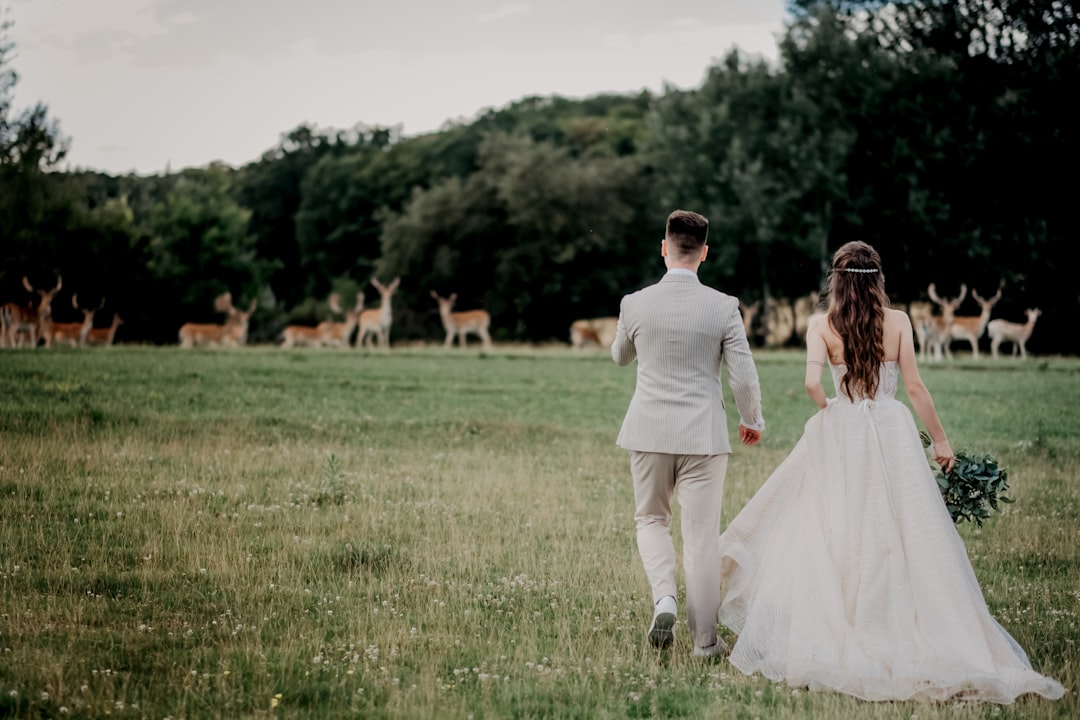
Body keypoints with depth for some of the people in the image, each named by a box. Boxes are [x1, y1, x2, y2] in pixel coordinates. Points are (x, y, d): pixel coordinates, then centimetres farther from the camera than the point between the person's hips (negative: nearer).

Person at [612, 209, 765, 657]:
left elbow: (620, 358, 14)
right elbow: (743, 377, -5)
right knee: (701, 536, 6)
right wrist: (752, 421, 13)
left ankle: (664, 597, -3)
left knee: (651, 519, 21)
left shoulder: (635, 304, -5)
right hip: (703, 435, -1)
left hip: (649, 432, 1)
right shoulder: (723, 307, -8)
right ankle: (704, 639, 11)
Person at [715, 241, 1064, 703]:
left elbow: (812, 383, -14)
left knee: (837, 540, 7)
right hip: (893, 433, 0)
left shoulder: (822, 325, -3)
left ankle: (832, 640, 6)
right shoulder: (897, 321, -1)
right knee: (904, 538, 5)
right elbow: (914, 387, -2)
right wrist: (940, 440, 7)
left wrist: (826, 409, 8)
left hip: (841, 436, 0)